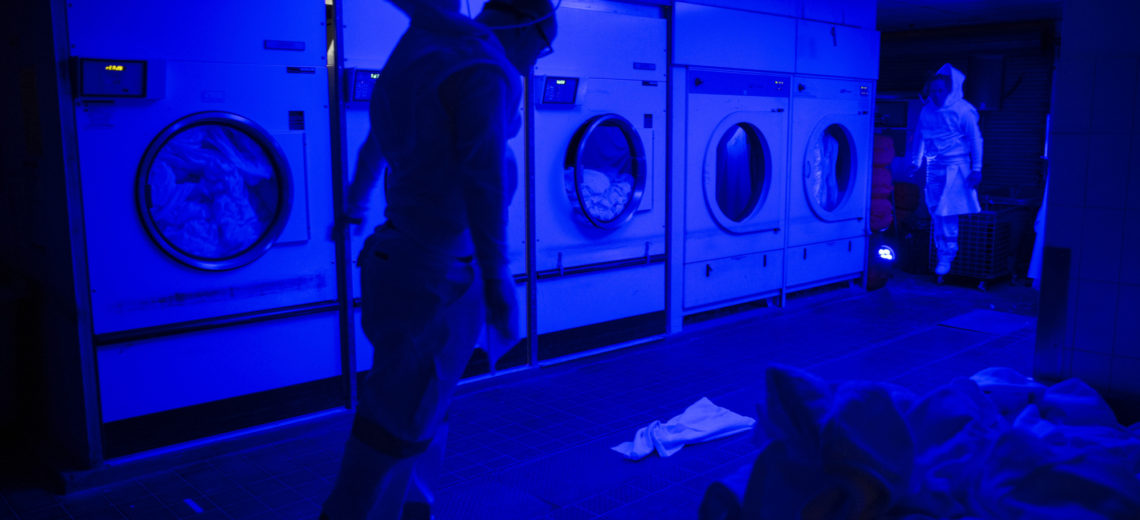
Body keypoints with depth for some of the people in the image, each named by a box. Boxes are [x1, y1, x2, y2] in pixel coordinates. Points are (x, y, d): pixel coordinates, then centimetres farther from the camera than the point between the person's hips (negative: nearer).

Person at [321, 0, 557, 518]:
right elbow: (484, 180, -26)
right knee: (400, 424, 1)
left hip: (399, 257, 10)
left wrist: (356, 203, 42)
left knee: (423, 412, 21)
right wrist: (497, 281, -26)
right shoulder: (483, 70, -16)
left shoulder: (419, 53, 14)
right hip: (437, 275, -10)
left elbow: (378, 141, 28)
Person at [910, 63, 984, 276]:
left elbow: (976, 140, -4)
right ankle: (941, 253, 15)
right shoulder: (927, 111, 7)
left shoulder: (962, 110, -7)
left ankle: (947, 257, -1)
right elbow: (920, 137, 17)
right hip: (934, 166, 5)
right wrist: (916, 161, 9)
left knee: (946, 212, -10)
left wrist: (976, 169, -7)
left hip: (955, 165, -5)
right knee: (935, 211, 5)